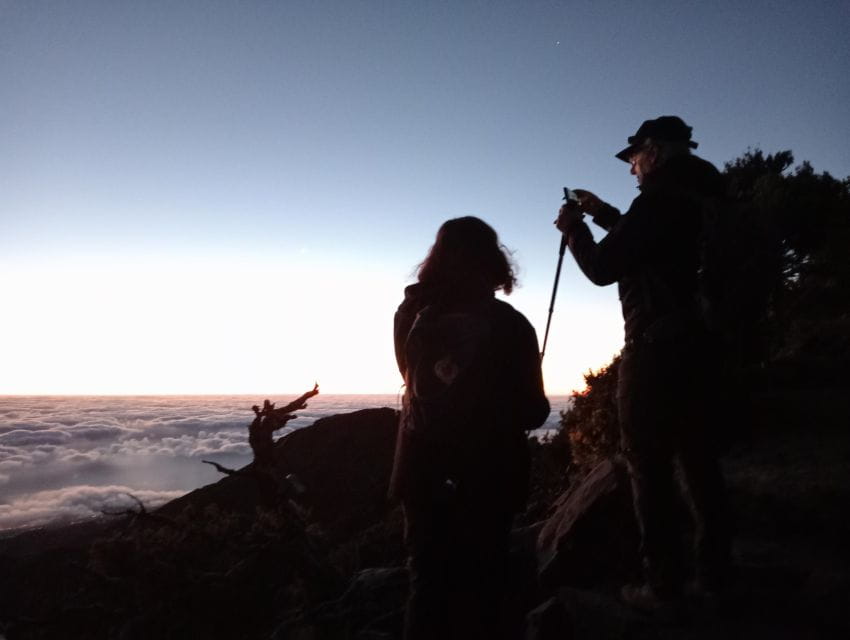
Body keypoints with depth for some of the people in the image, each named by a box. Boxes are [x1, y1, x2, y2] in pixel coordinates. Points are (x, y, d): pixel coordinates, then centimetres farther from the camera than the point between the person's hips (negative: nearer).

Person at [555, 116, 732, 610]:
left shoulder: (660, 197, -12)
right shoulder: (692, 198, 15)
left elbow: (603, 269, -11)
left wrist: (574, 229, 5)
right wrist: (605, 215, 28)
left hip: (657, 348, -9)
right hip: (693, 343, 9)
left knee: (649, 464, -3)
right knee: (696, 457, 12)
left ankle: (665, 584, 3)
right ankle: (713, 571, 20)